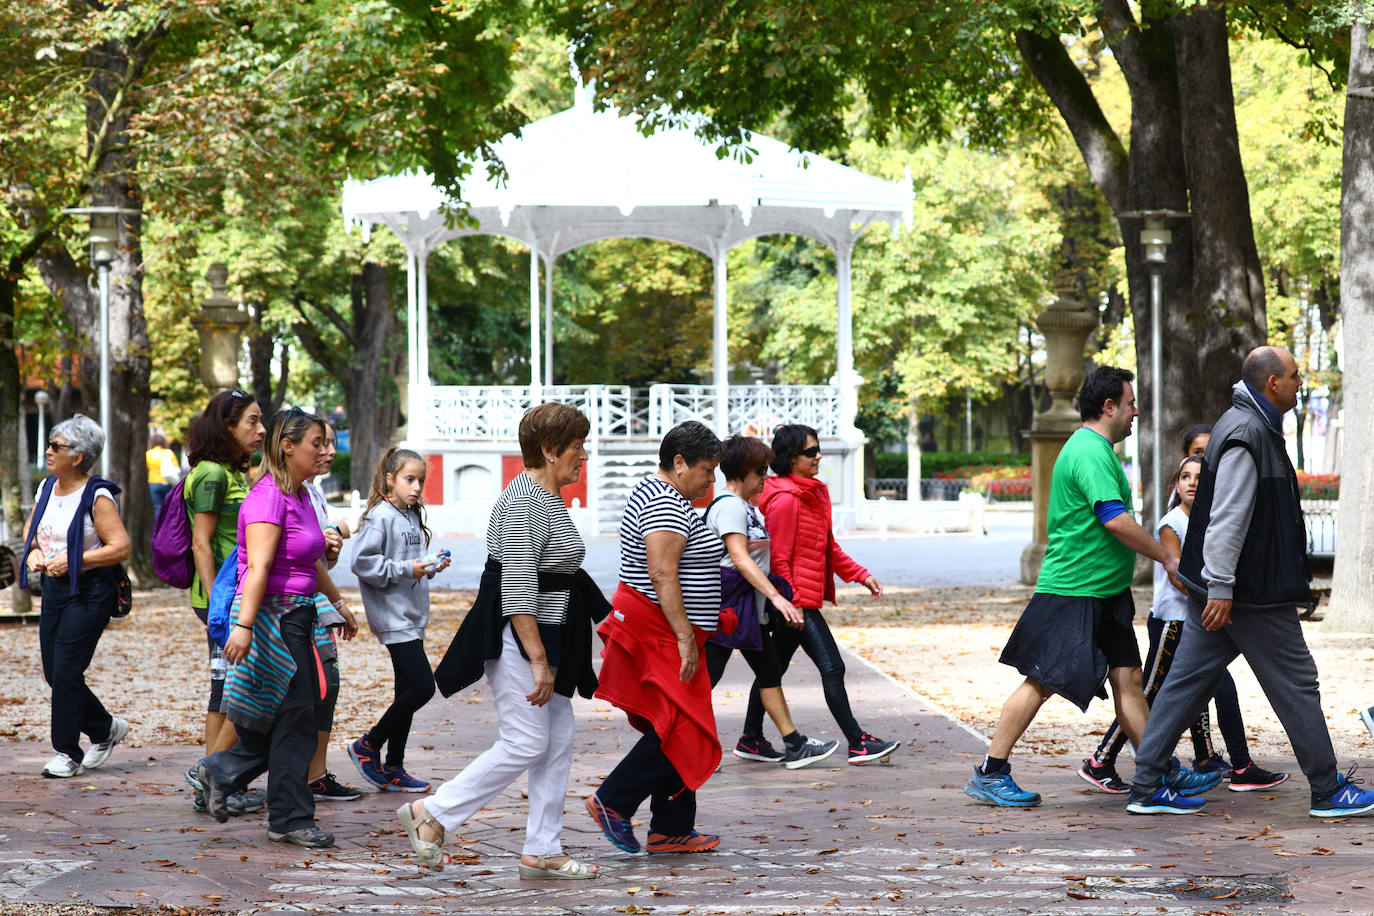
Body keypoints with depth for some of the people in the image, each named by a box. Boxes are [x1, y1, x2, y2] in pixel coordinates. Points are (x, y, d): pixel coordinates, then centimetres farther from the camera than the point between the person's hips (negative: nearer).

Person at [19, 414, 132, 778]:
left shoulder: (97, 496, -14)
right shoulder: (47, 488, 8)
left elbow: (120, 547, -18)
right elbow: (31, 528, 24)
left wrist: (72, 560, -20)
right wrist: (34, 551, 2)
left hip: (88, 591, -8)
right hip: (54, 588, 8)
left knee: (66, 672, -8)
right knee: (53, 673, 8)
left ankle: (67, 753, 4)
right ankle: (105, 730, 27)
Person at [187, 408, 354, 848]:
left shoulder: (299, 497, 14)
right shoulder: (268, 497, -16)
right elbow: (258, 568, -26)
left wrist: (338, 601, 39)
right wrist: (243, 626, -32)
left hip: (295, 618, 10)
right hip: (271, 616, -10)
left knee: (295, 718, 10)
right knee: (294, 717, -4)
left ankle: (218, 772, 20)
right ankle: (290, 820, 4)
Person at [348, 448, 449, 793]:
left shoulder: (412, 517, 15)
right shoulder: (380, 517, -12)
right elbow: (362, 562, -19)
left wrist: (431, 567, 6)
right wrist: (405, 569, -21)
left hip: (412, 618, 9)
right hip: (393, 618, -9)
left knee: (407, 692, 9)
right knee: (422, 686, -14)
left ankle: (393, 769, 16)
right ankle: (368, 746, 1)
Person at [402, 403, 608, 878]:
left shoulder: (549, 499, 15)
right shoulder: (524, 502, -18)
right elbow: (517, 588, -23)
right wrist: (538, 659, -25)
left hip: (543, 639, 10)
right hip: (516, 639, -10)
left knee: (558, 741, 8)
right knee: (526, 744, -8)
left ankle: (543, 851, 12)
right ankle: (431, 813, 1)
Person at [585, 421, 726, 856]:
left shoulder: (653, 493, 18)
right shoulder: (666, 505, -17)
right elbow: (663, 574, -25)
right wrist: (685, 637, -26)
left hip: (662, 633, 11)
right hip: (661, 635, -11)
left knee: (680, 732, 10)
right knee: (680, 730, -11)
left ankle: (672, 830, 12)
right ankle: (612, 802, -6)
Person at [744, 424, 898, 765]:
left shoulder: (815, 493, 15)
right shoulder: (785, 500, -16)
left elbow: (829, 548, 23)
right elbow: (779, 559, -18)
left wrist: (860, 575, 16)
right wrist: (792, 604, -22)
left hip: (804, 599, 10)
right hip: (798, 599, -10)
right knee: (832, 667, -8)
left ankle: (751, 740, 22)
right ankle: (857, 743, -4)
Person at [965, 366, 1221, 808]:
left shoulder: (1093, 449, 18)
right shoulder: (1090, 453, -16)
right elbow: (1116, 521, -24)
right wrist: (1166, 559, -15)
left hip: (1103, 594, 10)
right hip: (1072, 593, -10)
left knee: (1128, 679, 7)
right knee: (1042, 682, -6)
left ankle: (1165, 773, 8)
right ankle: (988, 775, 0)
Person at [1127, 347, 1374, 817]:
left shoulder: (1251, 425, 16)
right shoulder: (1248, 433, -18)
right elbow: (1228, 517, -23)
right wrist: (1220, 588, -24)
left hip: (1222, 590, 10)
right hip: (1252, 592, -10)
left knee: (1187, 681, 7)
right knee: (1296, 683, 0)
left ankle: (1145, 786, 7)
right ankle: (1328, 791, 9)